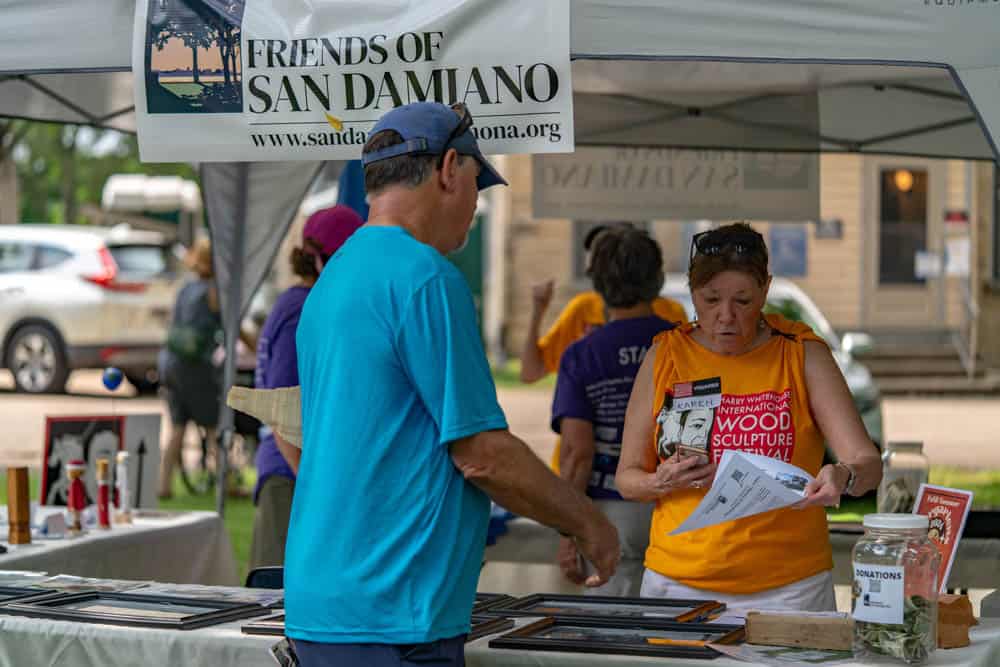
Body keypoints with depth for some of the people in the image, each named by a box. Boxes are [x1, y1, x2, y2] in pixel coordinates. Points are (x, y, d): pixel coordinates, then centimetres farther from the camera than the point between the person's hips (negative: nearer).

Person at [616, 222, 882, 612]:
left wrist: (843, 476, -30)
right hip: (679, 580, 1)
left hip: (788, 585, -1)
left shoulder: (802, 355, -1)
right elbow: (627, 478, 7)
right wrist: (663, 482, -15)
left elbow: (868, 464, -8)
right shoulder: (665, 357, 2)